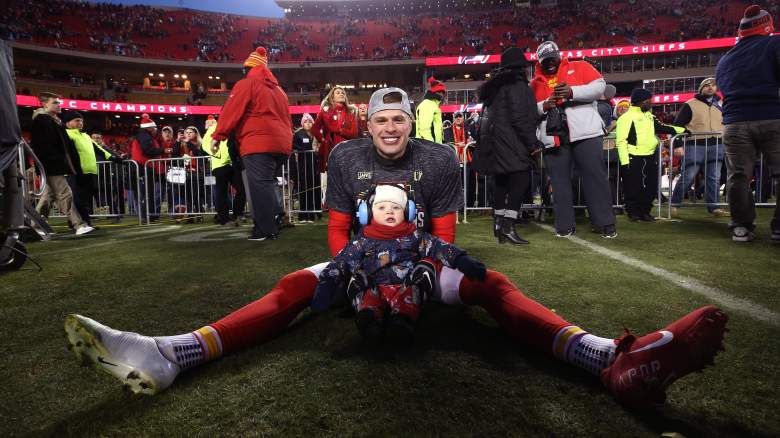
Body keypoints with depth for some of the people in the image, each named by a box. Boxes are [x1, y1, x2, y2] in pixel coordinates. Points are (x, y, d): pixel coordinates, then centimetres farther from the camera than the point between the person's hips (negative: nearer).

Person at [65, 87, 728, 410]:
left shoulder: (440, 160, -5)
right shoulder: (346, 156, -2)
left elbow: (444, 235, -6)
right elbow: (338, 227, -2)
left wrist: (414, 275, -22)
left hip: (423, 261, -1)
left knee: (492, 286, -25)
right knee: (294, 286, -20)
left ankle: (615, 361, -42)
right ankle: (167, 356, -33)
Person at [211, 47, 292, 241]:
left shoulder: (246, 84, 1)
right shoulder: (277, 88, 24)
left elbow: (231, 111, -5)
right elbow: (285, 117, 27)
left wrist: (218, 136, 0)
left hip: (258, 144, -8)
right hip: (281, 144, 8)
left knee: (260, 186, -6)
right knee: (267, 184, 16)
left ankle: (267, 230, -7)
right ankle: (277, 219, 13)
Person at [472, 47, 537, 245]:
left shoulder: (496, 85, 20)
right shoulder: (517, 84, -8)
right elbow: (520, 118, -16)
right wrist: (532, 143, -11)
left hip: (495, 142, 9)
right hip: (512, 143, -9)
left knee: (502, 181, 12)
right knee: (521, 180, -9)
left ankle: (498, 224, 17)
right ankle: (508, 226, -15)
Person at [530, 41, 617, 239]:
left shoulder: (579, 67, 11)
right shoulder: (535, 83, 17)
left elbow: (600, 87, 0)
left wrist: (572, 92, -14)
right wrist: (544, 106, -9)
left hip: (584, 132, -2)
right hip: (553, 138, 2)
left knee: (595, 177, -1)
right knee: (559, 182, 4)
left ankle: (606, 223, 6)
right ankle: (565, 225, 12)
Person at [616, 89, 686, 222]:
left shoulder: (649, 116, 17)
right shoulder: (626, 117, -10)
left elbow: (663, 128, 30)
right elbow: (621, 141, -15)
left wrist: (682, 130, 27)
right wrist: (625, 162, -21)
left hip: (650, 158, 8)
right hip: (634, 159, -8)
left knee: (651, 187, 9)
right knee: (633, 189, -2)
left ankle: (644, 212, 20)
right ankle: (633, 213, 11)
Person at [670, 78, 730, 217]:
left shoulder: (721, 105, 17)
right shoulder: (690, 105, 0)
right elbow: (677, 125, -4)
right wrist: (677, 145, -12)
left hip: (716, 146, 5)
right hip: (695, 145, -5)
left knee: (714, 179, 3)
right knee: (688, 177, -5)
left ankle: (714, 207, 7)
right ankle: (673, 203, 6)